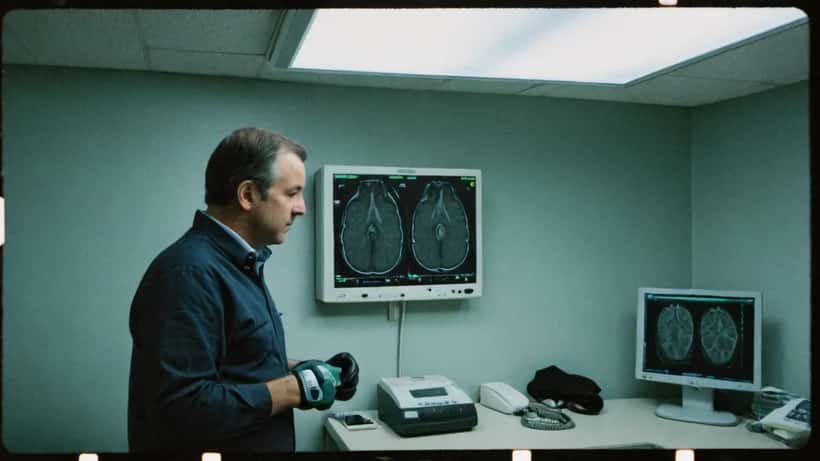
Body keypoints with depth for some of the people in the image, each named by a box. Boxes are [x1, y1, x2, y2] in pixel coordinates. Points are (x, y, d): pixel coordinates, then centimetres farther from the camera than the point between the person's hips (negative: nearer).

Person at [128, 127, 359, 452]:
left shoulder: (238, 262, 6)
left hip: (253, 445, 9)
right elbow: (181, 409, -31)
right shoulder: (189, 272, -24)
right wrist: (297, 388, -23)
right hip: (218, 445, -9)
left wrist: (303, 372, -1)